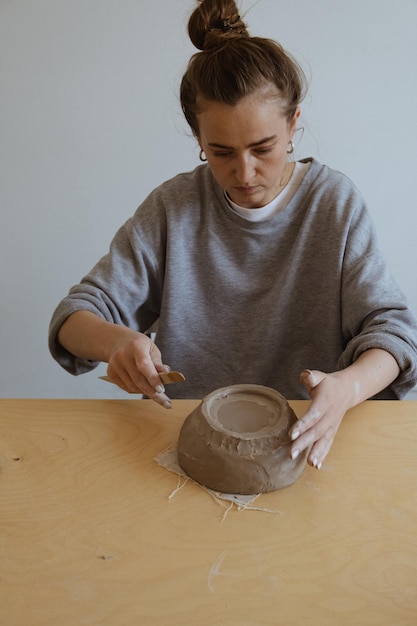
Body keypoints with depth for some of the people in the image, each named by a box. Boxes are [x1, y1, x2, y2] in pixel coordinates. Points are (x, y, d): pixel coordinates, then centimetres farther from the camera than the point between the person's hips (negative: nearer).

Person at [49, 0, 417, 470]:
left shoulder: (336, 203, -2)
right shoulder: (172, 207, -1)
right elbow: (77, 315, 1)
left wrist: (347, 387, -28)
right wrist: (115, 341, -24)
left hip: (303, 435, 0)